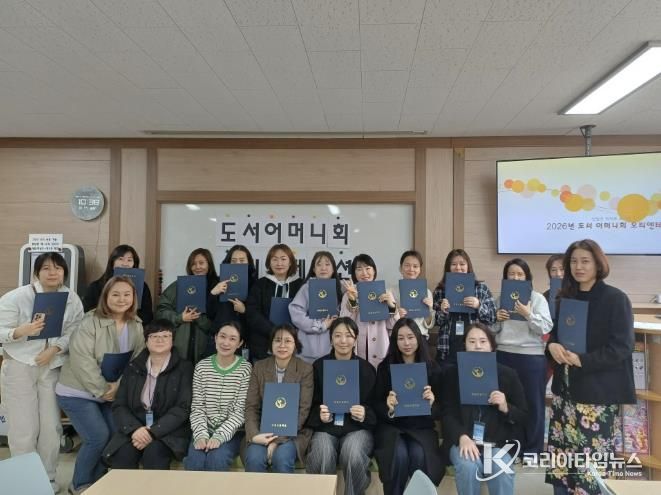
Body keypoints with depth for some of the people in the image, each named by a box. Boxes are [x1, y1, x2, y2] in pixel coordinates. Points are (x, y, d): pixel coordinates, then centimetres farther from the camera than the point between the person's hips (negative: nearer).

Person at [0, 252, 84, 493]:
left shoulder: (72, 299, -3)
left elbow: (73, 333, -2)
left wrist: (54, 349, -18)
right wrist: (22, 331, -29)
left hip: (53, 367, 3)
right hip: (19, 366, -2)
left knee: (51, 426, 7)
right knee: (24, 429, 0)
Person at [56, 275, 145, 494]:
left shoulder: (137, 326, -1)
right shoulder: (90, 322, -19)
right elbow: (81, 360, -23)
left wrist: (119, 385, -16)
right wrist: (102, 390, -19)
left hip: (113, 393, 6)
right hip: (77, 392, -6)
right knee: (98, 437, -11)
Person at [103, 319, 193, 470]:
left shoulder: (184, 368, 1)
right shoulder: (133, 368, 12)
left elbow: (182, 408, -7)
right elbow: (119, 406, 6)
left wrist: (153, 432, -19)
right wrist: (135, 428, -14)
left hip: (168, 431, -3)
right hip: (134, 428, 3)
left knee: (154, 453, -32)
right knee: (122, 454, -27)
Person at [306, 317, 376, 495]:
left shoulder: (367, 368, 3)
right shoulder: (319, 366, 3)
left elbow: (375, 407, 8)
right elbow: (311, 404, 6)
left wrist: (364, 415, -14)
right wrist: (320, 415, -15)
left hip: (357, 428, 0)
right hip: (325, 427, 0)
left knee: (354, 455, -31)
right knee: (322, 457, -31)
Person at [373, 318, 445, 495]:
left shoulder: (432, 367, 2)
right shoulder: (385, 367, 0)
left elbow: (439, 411, 3)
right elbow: (376, 406, 0)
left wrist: (431, 404, -21)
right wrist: (388, 407, -23)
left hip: (421, 427, 1)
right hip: (391, 426, -1)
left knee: (419, 455, -30)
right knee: (399, 455, -30)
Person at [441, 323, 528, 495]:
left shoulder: (508, 374, 5)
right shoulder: (453, 373, 4)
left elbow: (524, 416, 7)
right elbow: (447, 413, -1)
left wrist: (506, 408, -15)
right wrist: (462, 437, -19)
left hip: (499, 443, 0)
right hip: (463, 440, 0)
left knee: (502, 472, -30)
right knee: (468, 467, -30)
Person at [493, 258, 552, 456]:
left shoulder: (537, 298, 0)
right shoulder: (500, 298, 10)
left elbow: (546, 328, -8)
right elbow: (492, 329, 13)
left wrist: (528, 314, -20)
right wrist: (496, 319, -6)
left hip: (531, 357, -3)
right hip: (503, 355, 4)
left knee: (532, 403, 6)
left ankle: (532, 450, 19)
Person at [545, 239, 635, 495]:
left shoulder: (615, 299, -9)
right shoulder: (567, 298, 9)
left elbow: (621, 347, -13)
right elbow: (555, 333, 17)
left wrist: (582, 360, -21)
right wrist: (552, 345, -6)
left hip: (597, 391, -5)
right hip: (565, 387, 6)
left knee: (591, 459, -3)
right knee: (561, 451, 9)